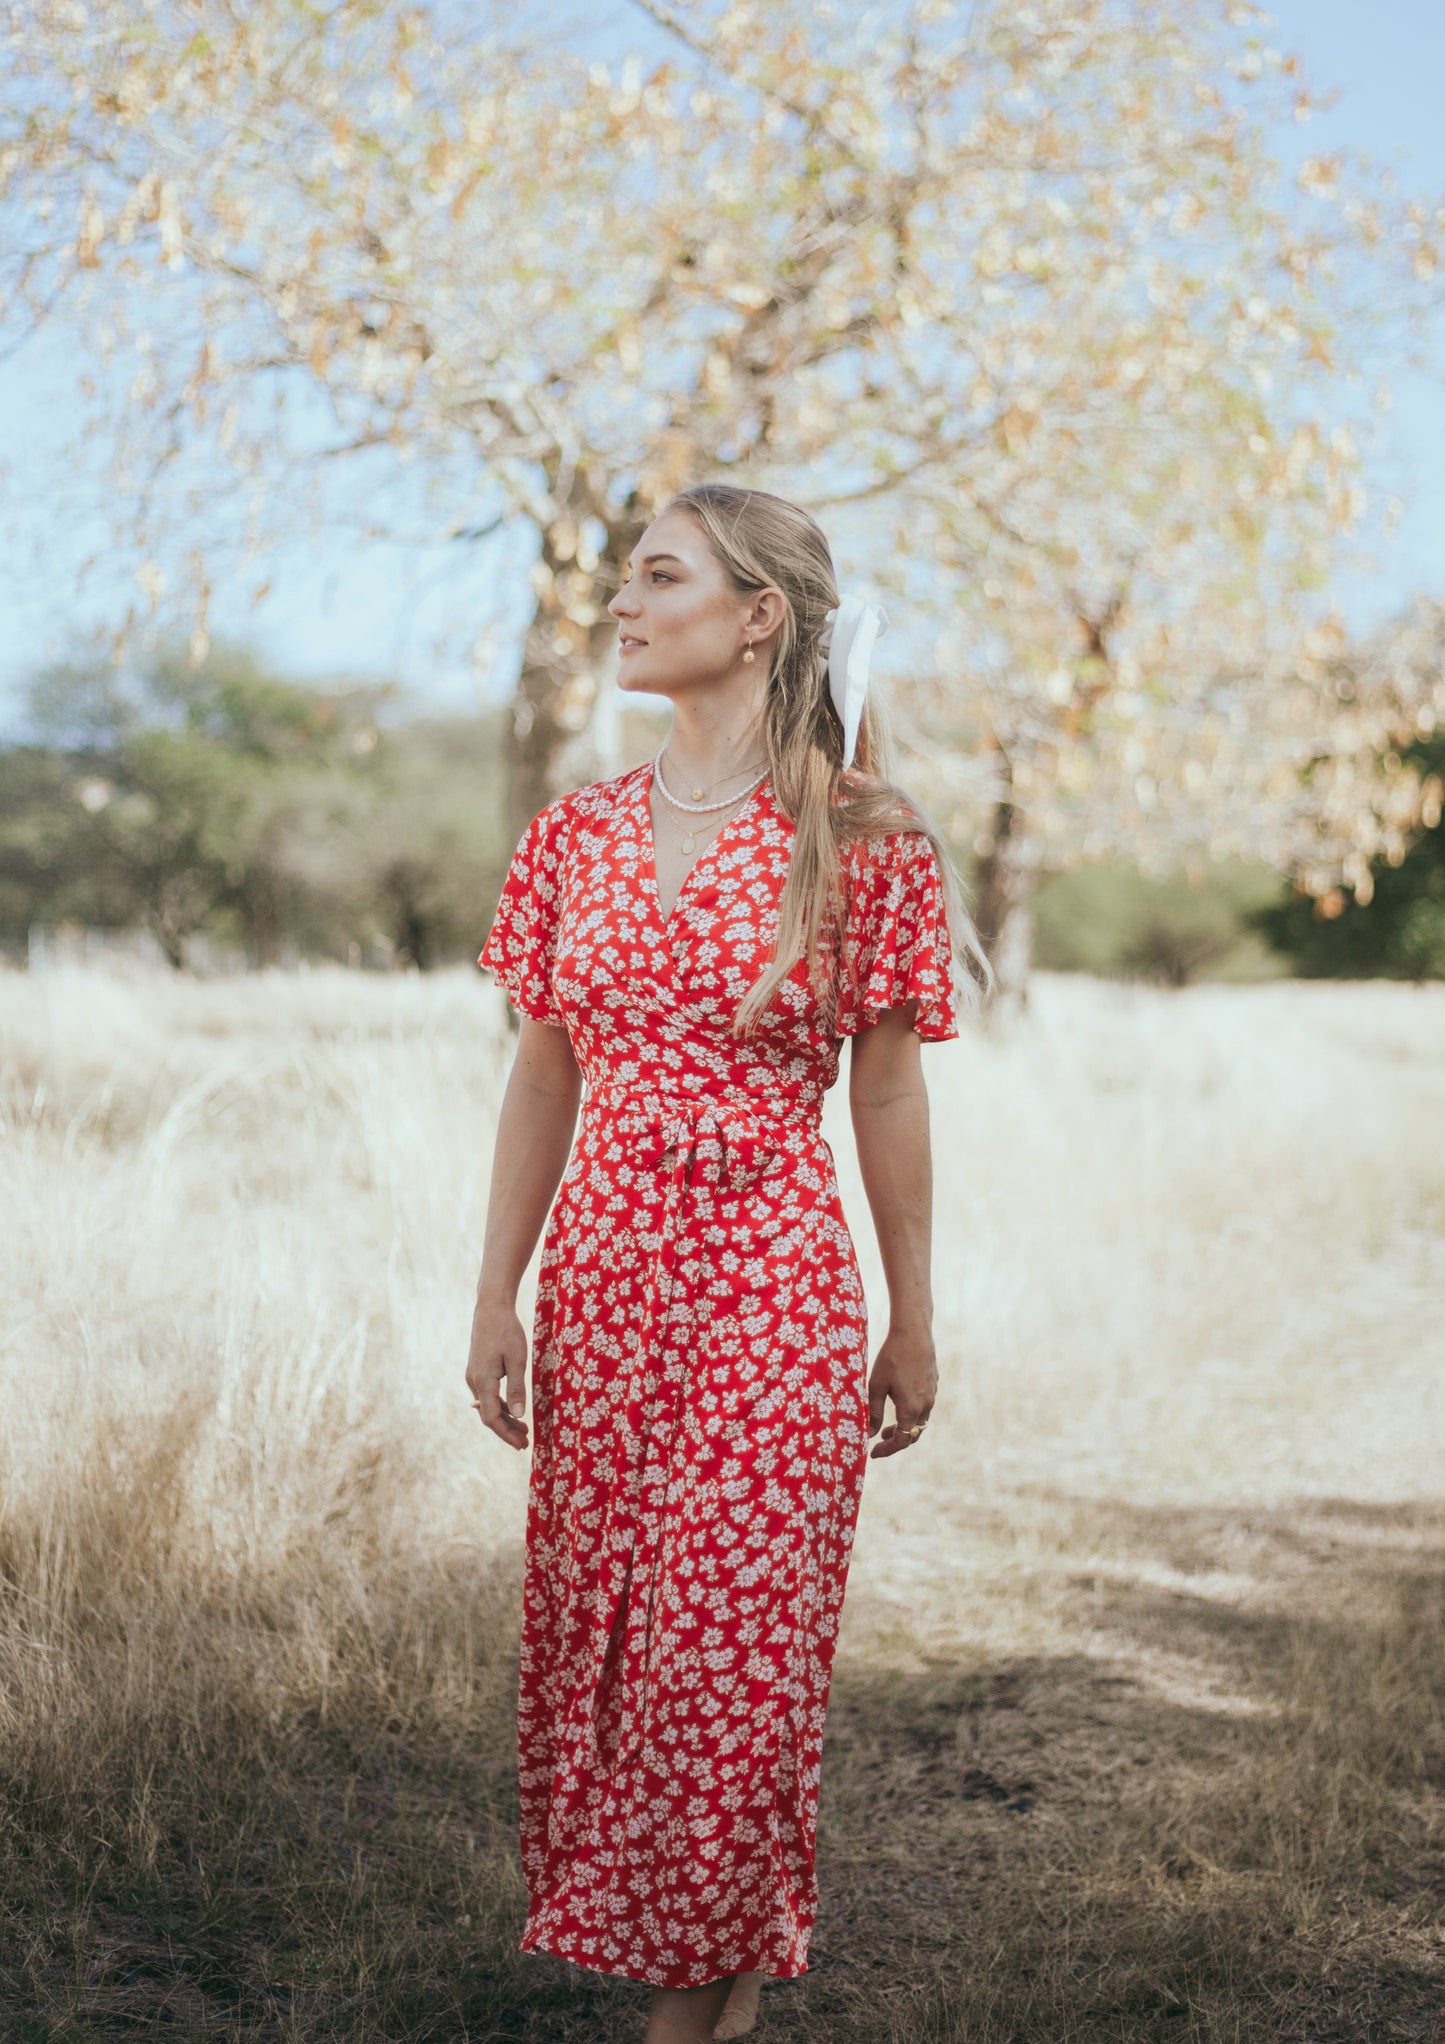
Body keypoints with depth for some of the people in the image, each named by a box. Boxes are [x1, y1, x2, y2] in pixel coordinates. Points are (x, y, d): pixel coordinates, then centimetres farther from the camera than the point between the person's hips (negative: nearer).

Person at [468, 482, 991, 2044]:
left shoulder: (867, 843, -5)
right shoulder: (577, 835, 6)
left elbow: (887, 1095, -1)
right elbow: (542, 1079, 9)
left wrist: (912, 1323, 2)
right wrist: (496, 1299, 5)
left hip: (773, 1285, -4)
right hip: (601, 1272, 4)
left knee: (735, 1657, 0)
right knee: (593, 1636, 9)